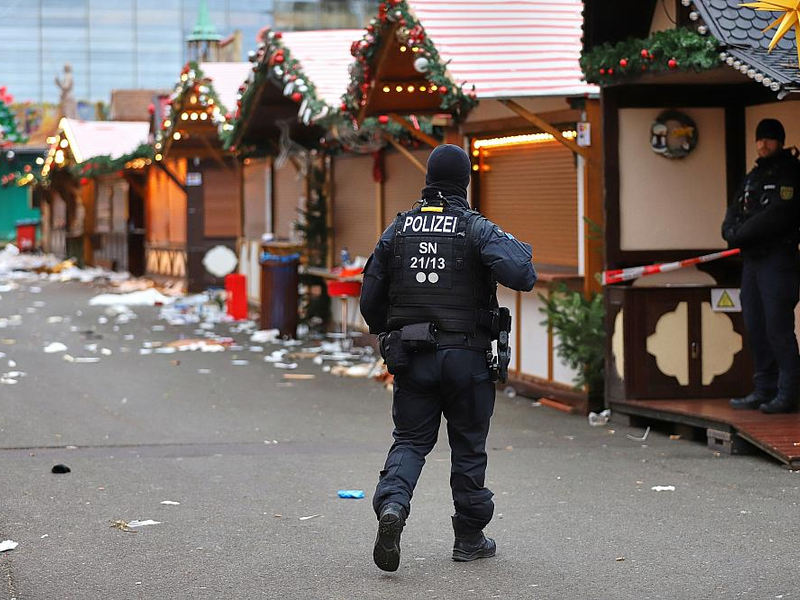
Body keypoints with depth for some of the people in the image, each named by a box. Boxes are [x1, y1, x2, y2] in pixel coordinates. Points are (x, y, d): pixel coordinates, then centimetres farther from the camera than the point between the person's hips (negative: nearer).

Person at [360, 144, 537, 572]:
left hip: (411, 356, 2)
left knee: (410, 441, 9)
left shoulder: (398, 230, 4)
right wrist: (519, 251, 1)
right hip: (466, 356, -2)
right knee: (468, 447, 10)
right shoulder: (477, 229, -6)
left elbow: (370, 298, 8)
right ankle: (470, 539, 18)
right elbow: (520, 275, -22)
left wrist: (388, 336, 25)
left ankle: (392, 504, -20)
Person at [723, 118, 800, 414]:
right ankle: (763, 390, 14)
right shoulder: (753, 177, 20)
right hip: (752, 259, 8)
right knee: (755, 327, 8)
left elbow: (776, 216, -18)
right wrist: (732, 232, -8)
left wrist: (741, 235, -12)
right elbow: (734, 213, 14)